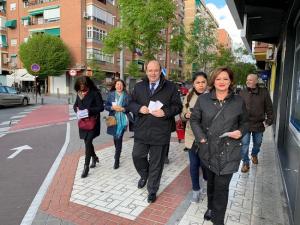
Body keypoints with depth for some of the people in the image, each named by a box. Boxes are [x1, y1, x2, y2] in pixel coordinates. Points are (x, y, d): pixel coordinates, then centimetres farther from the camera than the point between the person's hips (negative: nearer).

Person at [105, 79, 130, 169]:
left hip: (122, 120, -3)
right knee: (115, 137, 18)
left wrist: (122, 109, -18)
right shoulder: (111, 94, 3)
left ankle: (117, 160, 1)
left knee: (119, 139, -6)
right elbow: (106, 106, 2)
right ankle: (117, 152, 43)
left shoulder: (126, 96, -2)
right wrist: (112, 107, -16)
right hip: (113, 119, 3)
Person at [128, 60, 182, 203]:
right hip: (141, 130, 3)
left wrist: (165, 112, -19)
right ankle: (144, 175, 42)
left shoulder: (170, 87, -2)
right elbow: (131, 103, 11)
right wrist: (139, 108, -11)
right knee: (137, 156, 9)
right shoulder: (139, 87, 7)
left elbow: (178, 106, -2)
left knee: (156, 163, 9)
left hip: (160, 132, -2)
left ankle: (152, 190, 30)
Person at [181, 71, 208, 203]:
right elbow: (182, 116, 9)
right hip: (192, 136, 3)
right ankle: (196, 190, 30)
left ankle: (208, 182, 43)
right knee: (194, 164, 10)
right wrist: (186, 115, -12)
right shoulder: (189, 97, 3)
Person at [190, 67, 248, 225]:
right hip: (208, 149, 2)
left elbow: (245, 122, 11)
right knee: (211, 181, 19)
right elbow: (194, 120, 4)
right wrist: (201, 137, -7)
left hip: (229, 152, -1)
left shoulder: (239, 101, 1)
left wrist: (240, 132, -10)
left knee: (222, 186, 0)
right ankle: (211, 207, 45)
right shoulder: (203, 99, 0)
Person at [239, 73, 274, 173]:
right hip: (245, 123, -1)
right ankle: (245, 163, 14)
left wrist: (269, 120, -5)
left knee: (257, 143, 19)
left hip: (259, 124, 1)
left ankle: (254, 155, 47)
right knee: (245, 144, -1)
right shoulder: (242, 93, -3)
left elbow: (269, 108, 0)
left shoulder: (264, 92, -4)